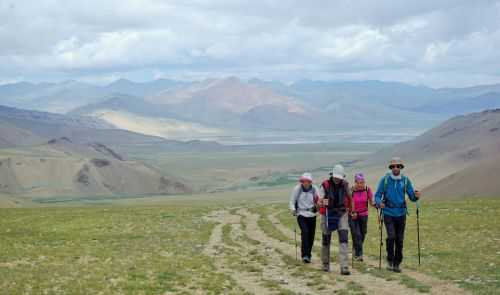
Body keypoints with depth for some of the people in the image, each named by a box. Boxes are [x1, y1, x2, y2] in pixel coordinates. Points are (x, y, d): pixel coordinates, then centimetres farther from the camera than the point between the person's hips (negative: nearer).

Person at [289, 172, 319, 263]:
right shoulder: (297, 189, -4)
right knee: (305, 232, -20)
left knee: (311, 235, 4)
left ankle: (308, 254, 23)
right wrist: (293, 210, -12)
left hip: (312, 215, 2)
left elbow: (318, 202, 6)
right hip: (301, 214, -2)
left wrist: (317, 205, -16)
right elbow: (292, 201, 4)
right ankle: (305, 255, -21)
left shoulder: (314, 189, 0)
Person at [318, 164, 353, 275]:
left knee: (344, 239, -13)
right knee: (326, 240, 10)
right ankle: (325, 264, 30)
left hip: (341, 215, 1)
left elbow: (349, 197, 17)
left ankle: (344, 267, -18)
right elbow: (319, 202, -13)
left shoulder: (345, 185, -2)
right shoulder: (325, 185, -11)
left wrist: (349, 209, 25)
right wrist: (323, 203, -35)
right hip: (328, 215, -1)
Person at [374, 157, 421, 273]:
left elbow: (412, 197, 3)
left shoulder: (405, 180, 2)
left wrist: (416, 196, -20)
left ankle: (397, 263, 16)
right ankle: (390, 260, 1)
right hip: (388, 213, -2)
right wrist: (379, 203, -21)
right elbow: (377, 195, 0)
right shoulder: (385, 179, -2)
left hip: (401, 213, 2)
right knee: (391, 236, -16)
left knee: (399, 239, 4)